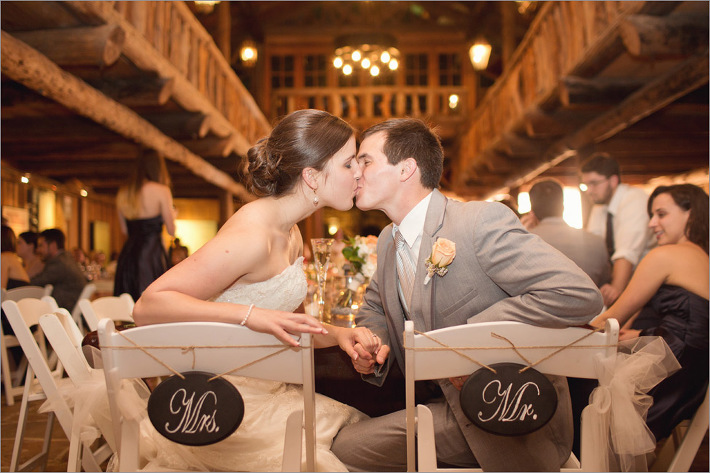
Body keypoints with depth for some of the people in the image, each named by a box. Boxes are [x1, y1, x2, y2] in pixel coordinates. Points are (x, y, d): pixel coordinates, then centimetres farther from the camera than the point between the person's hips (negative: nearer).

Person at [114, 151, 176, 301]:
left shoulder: (122, 194, 11)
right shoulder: (161, 190, -5)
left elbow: (125, 230, 18)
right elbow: (171, 230, -2)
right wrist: (173, 214, 17)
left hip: (127, 253, 6)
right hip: (152, 254, -6)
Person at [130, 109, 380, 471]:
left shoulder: (290, 236, 8)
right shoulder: (251, 237, -22)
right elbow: (148, 306, -25)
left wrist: (336, 334, -5)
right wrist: (250, 315, -34)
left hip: (268, 392, 8)